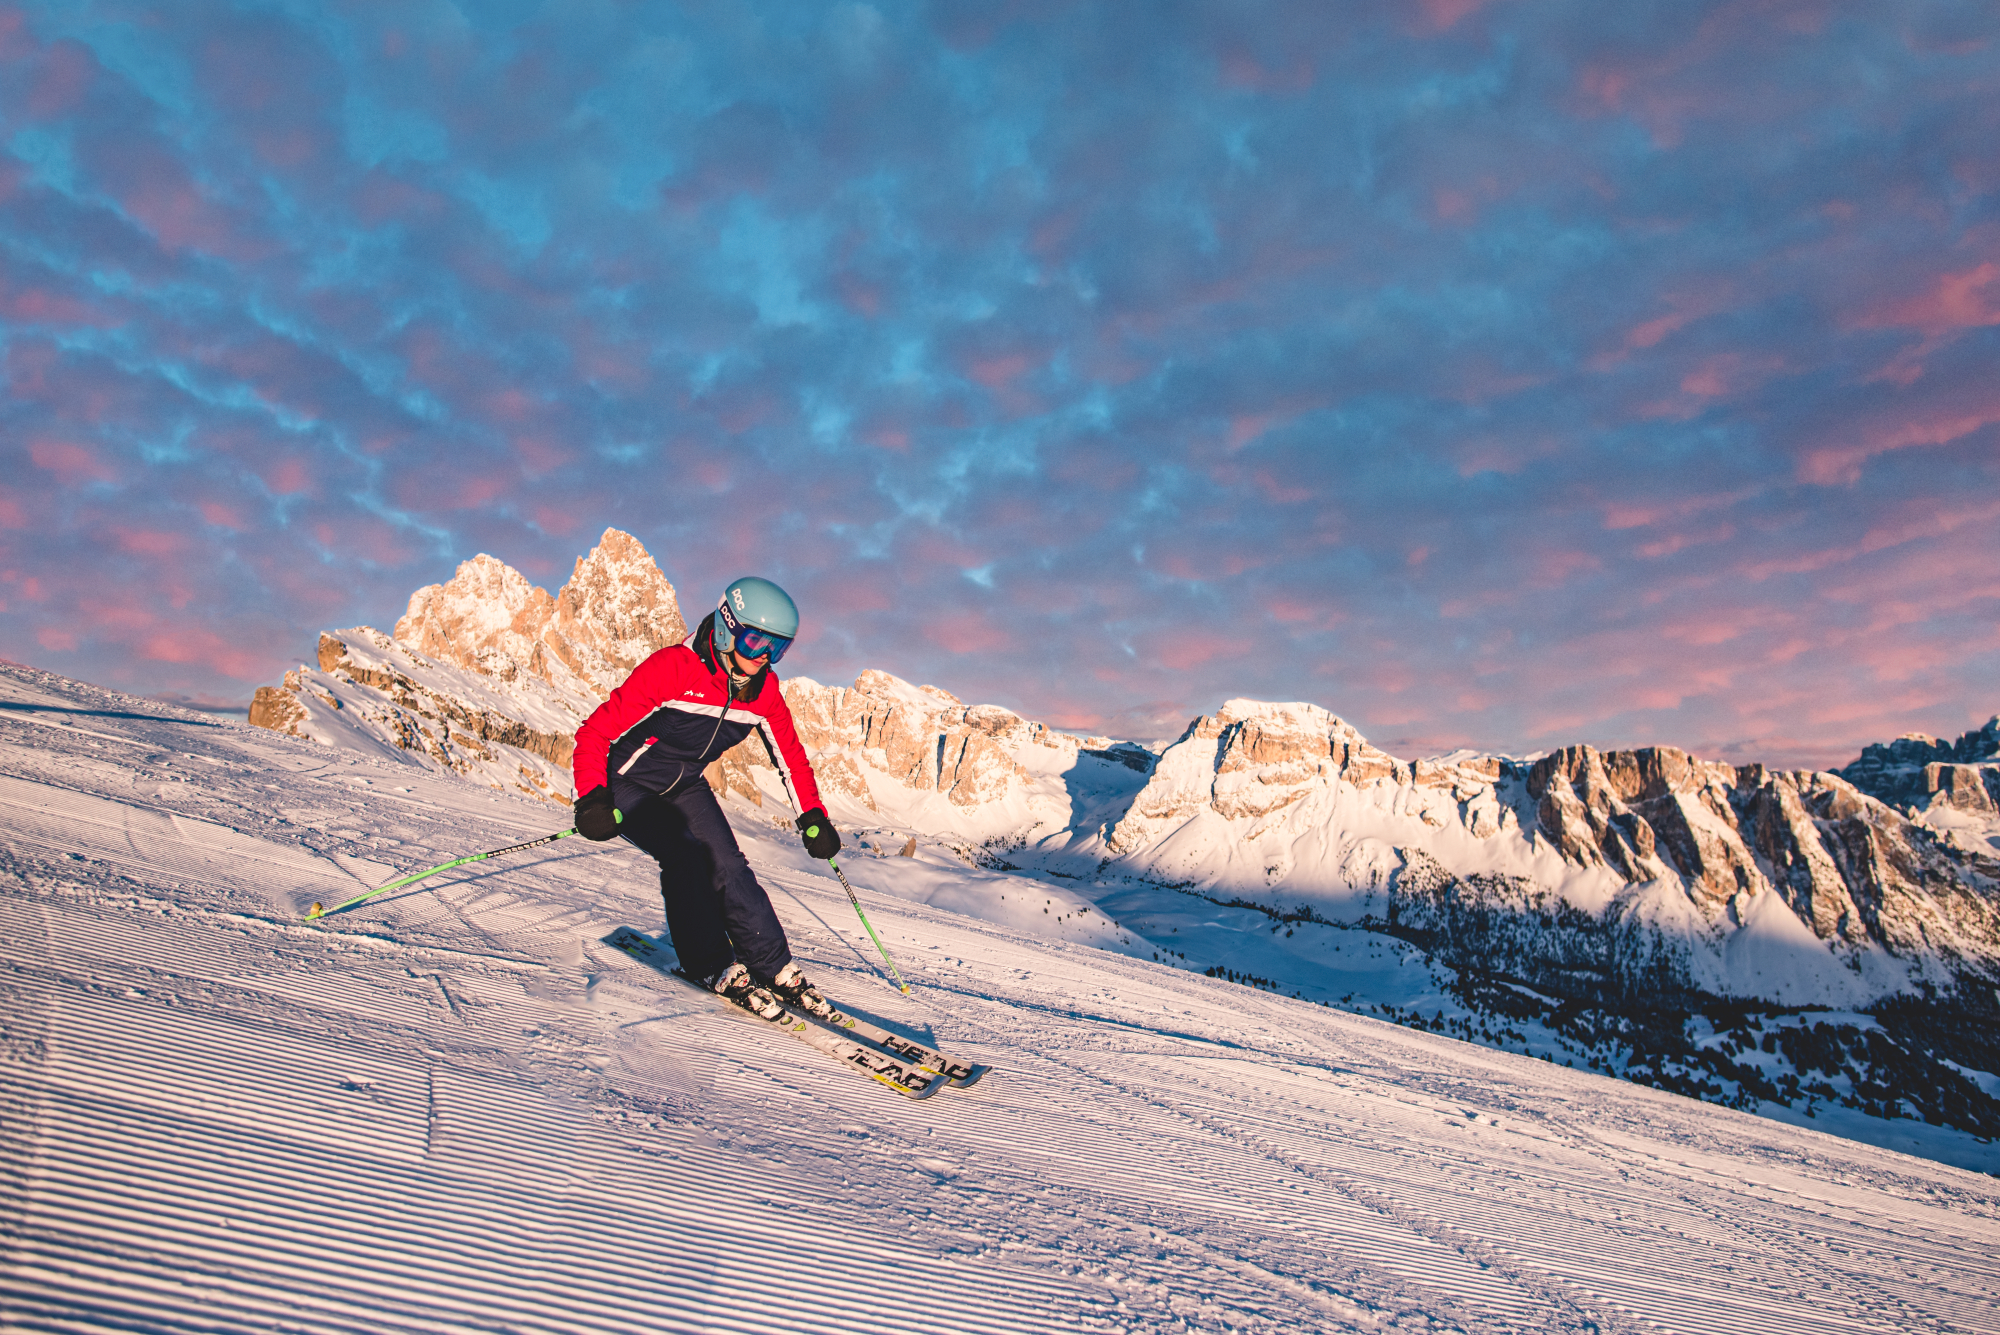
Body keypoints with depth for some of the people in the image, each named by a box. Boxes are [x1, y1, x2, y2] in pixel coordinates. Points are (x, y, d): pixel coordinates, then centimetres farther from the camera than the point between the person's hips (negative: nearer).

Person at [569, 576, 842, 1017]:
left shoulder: (764, 689, -10)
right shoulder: (672, 667, -29)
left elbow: (790, 757, 5)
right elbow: (596, 732, -27)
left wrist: (813, 818, -1)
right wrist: (592, 798, -39)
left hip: (686, 787, 5)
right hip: (628, 784, -5)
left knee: (728, 866, -11)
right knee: (686, 855, -25)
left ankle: (776, 971, -1)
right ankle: (715, 969, -11)